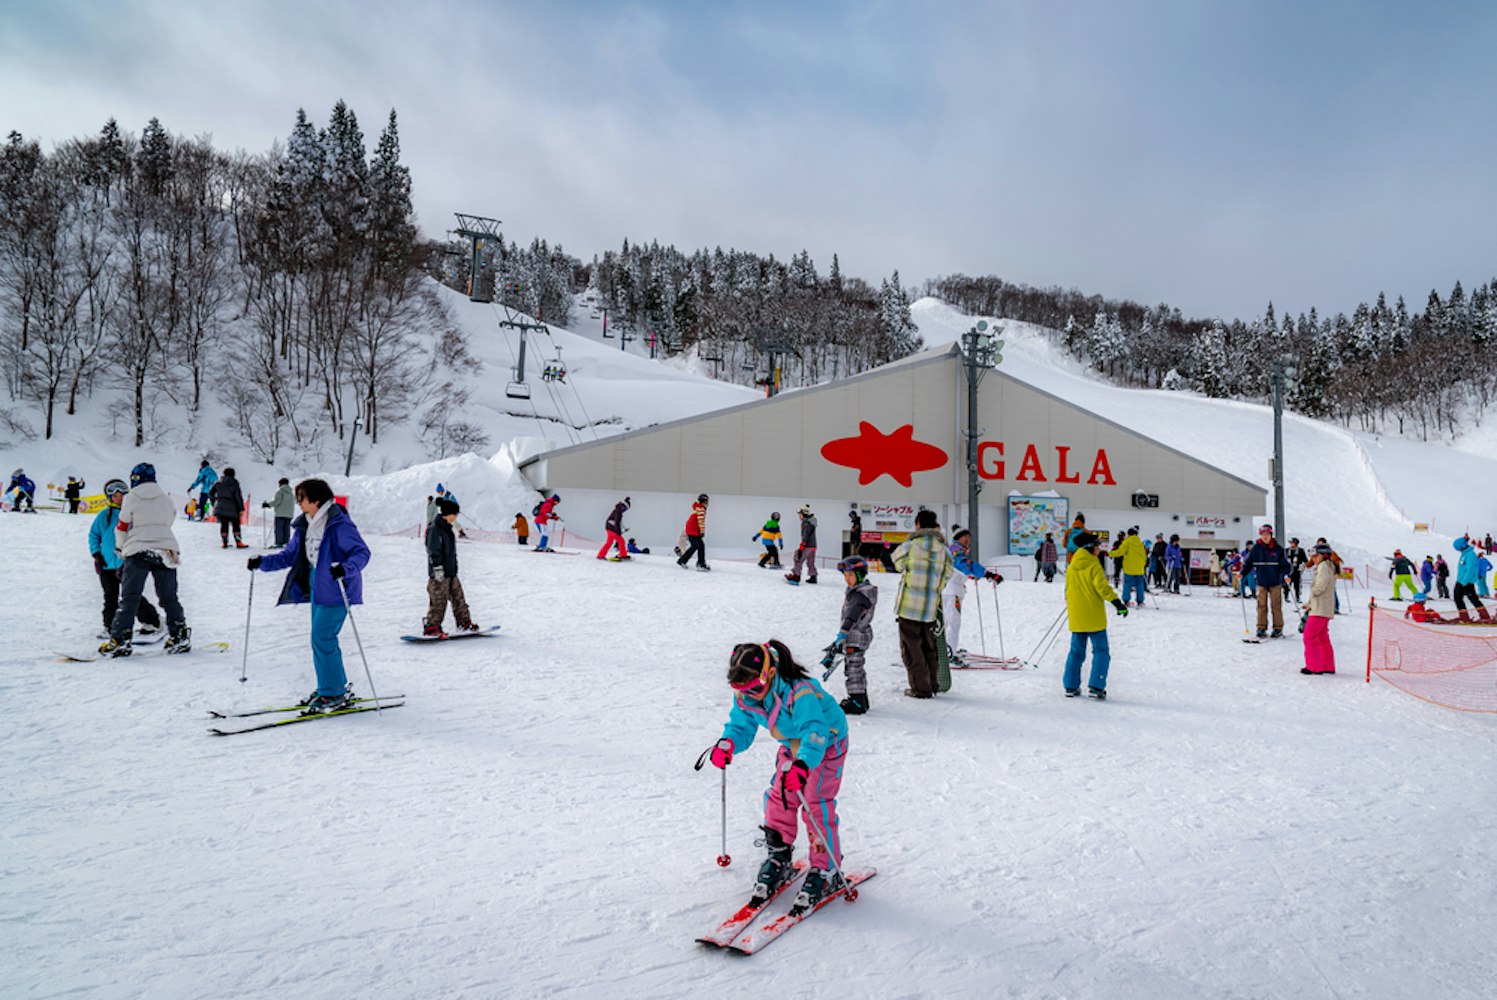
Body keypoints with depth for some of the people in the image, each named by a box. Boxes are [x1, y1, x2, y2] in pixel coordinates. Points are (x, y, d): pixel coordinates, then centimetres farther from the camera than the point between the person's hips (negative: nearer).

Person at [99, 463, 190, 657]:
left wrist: (121, 548, 19)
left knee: (129, 598, 0)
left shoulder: (131, 498, -1)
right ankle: (180, 637, 9)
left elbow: (122, 527, 4)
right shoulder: (166, 499, 10)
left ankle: (120, 640, -6)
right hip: (167, 550, 3)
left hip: (138, 551, -3)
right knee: (169, 598, 11)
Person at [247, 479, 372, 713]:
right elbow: (290, 555, 18)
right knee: (322, 639, 13)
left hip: (336, 589, -9)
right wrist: (263, 562, 6)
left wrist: (346, 568, -36)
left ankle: (334, 694, 1)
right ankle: (338, 687, 25)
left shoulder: (339, 524, -15)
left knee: (322, 639, -9)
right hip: (317, 588, 9)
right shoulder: (304, 525, 10)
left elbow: (362, 552, -19)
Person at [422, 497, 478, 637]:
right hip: (440, 574, -9)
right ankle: (431, 627, -1)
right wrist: (437, 568, -23)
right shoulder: (435, 530, -14)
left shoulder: (447, 529, 16)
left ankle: (464, 623, 22)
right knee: (438, 601, -7)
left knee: (458, 598, 13)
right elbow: (433, 552, -19)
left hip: (451, 573, 9)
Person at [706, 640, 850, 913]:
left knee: (816, 804, -12)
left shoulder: (801, 694, -40)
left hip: (827, 744, -6)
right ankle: (779, 858, 20)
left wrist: (803, 765, -63)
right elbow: (741, 726, -7)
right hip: (791, 747, 7)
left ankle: (825, 872, 2)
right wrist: (728, 743, -31)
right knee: (779, 798, 0)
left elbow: (815, 733, -48)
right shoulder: (745, 697, -17)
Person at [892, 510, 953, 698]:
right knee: (929, 647, 18)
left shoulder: (909, 546, -9)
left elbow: (899, 564, 8)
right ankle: (931, 685, 23)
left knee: (911, 647, 4)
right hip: (931, 608, 4)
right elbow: (946, 576, 5)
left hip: (909, 605, -4)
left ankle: (920, 688, 4)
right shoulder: (944, 550, 1)